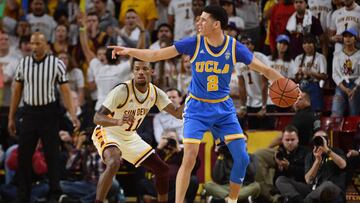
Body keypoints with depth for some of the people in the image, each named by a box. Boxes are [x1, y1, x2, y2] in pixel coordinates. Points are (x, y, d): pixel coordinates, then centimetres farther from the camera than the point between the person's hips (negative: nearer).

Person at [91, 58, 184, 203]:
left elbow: (178, 113, -5)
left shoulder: (155, 92, -7)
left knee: (162, 170, 7)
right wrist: (118, 121, -50)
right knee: (114, 164, -37)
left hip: (130, 137, 7)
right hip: (108, 134, -7)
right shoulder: (123, 90, -27)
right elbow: (97, 118, -30)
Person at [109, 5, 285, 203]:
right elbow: (156, 55, -9)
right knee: (189, 159, -14)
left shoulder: (235, 47, -11)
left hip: (224, 108, 2)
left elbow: (265, 70, -5)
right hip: (197, 107, -2)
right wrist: (130, 51, -21)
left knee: (242, 158, -4)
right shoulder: (194, 43, -12)